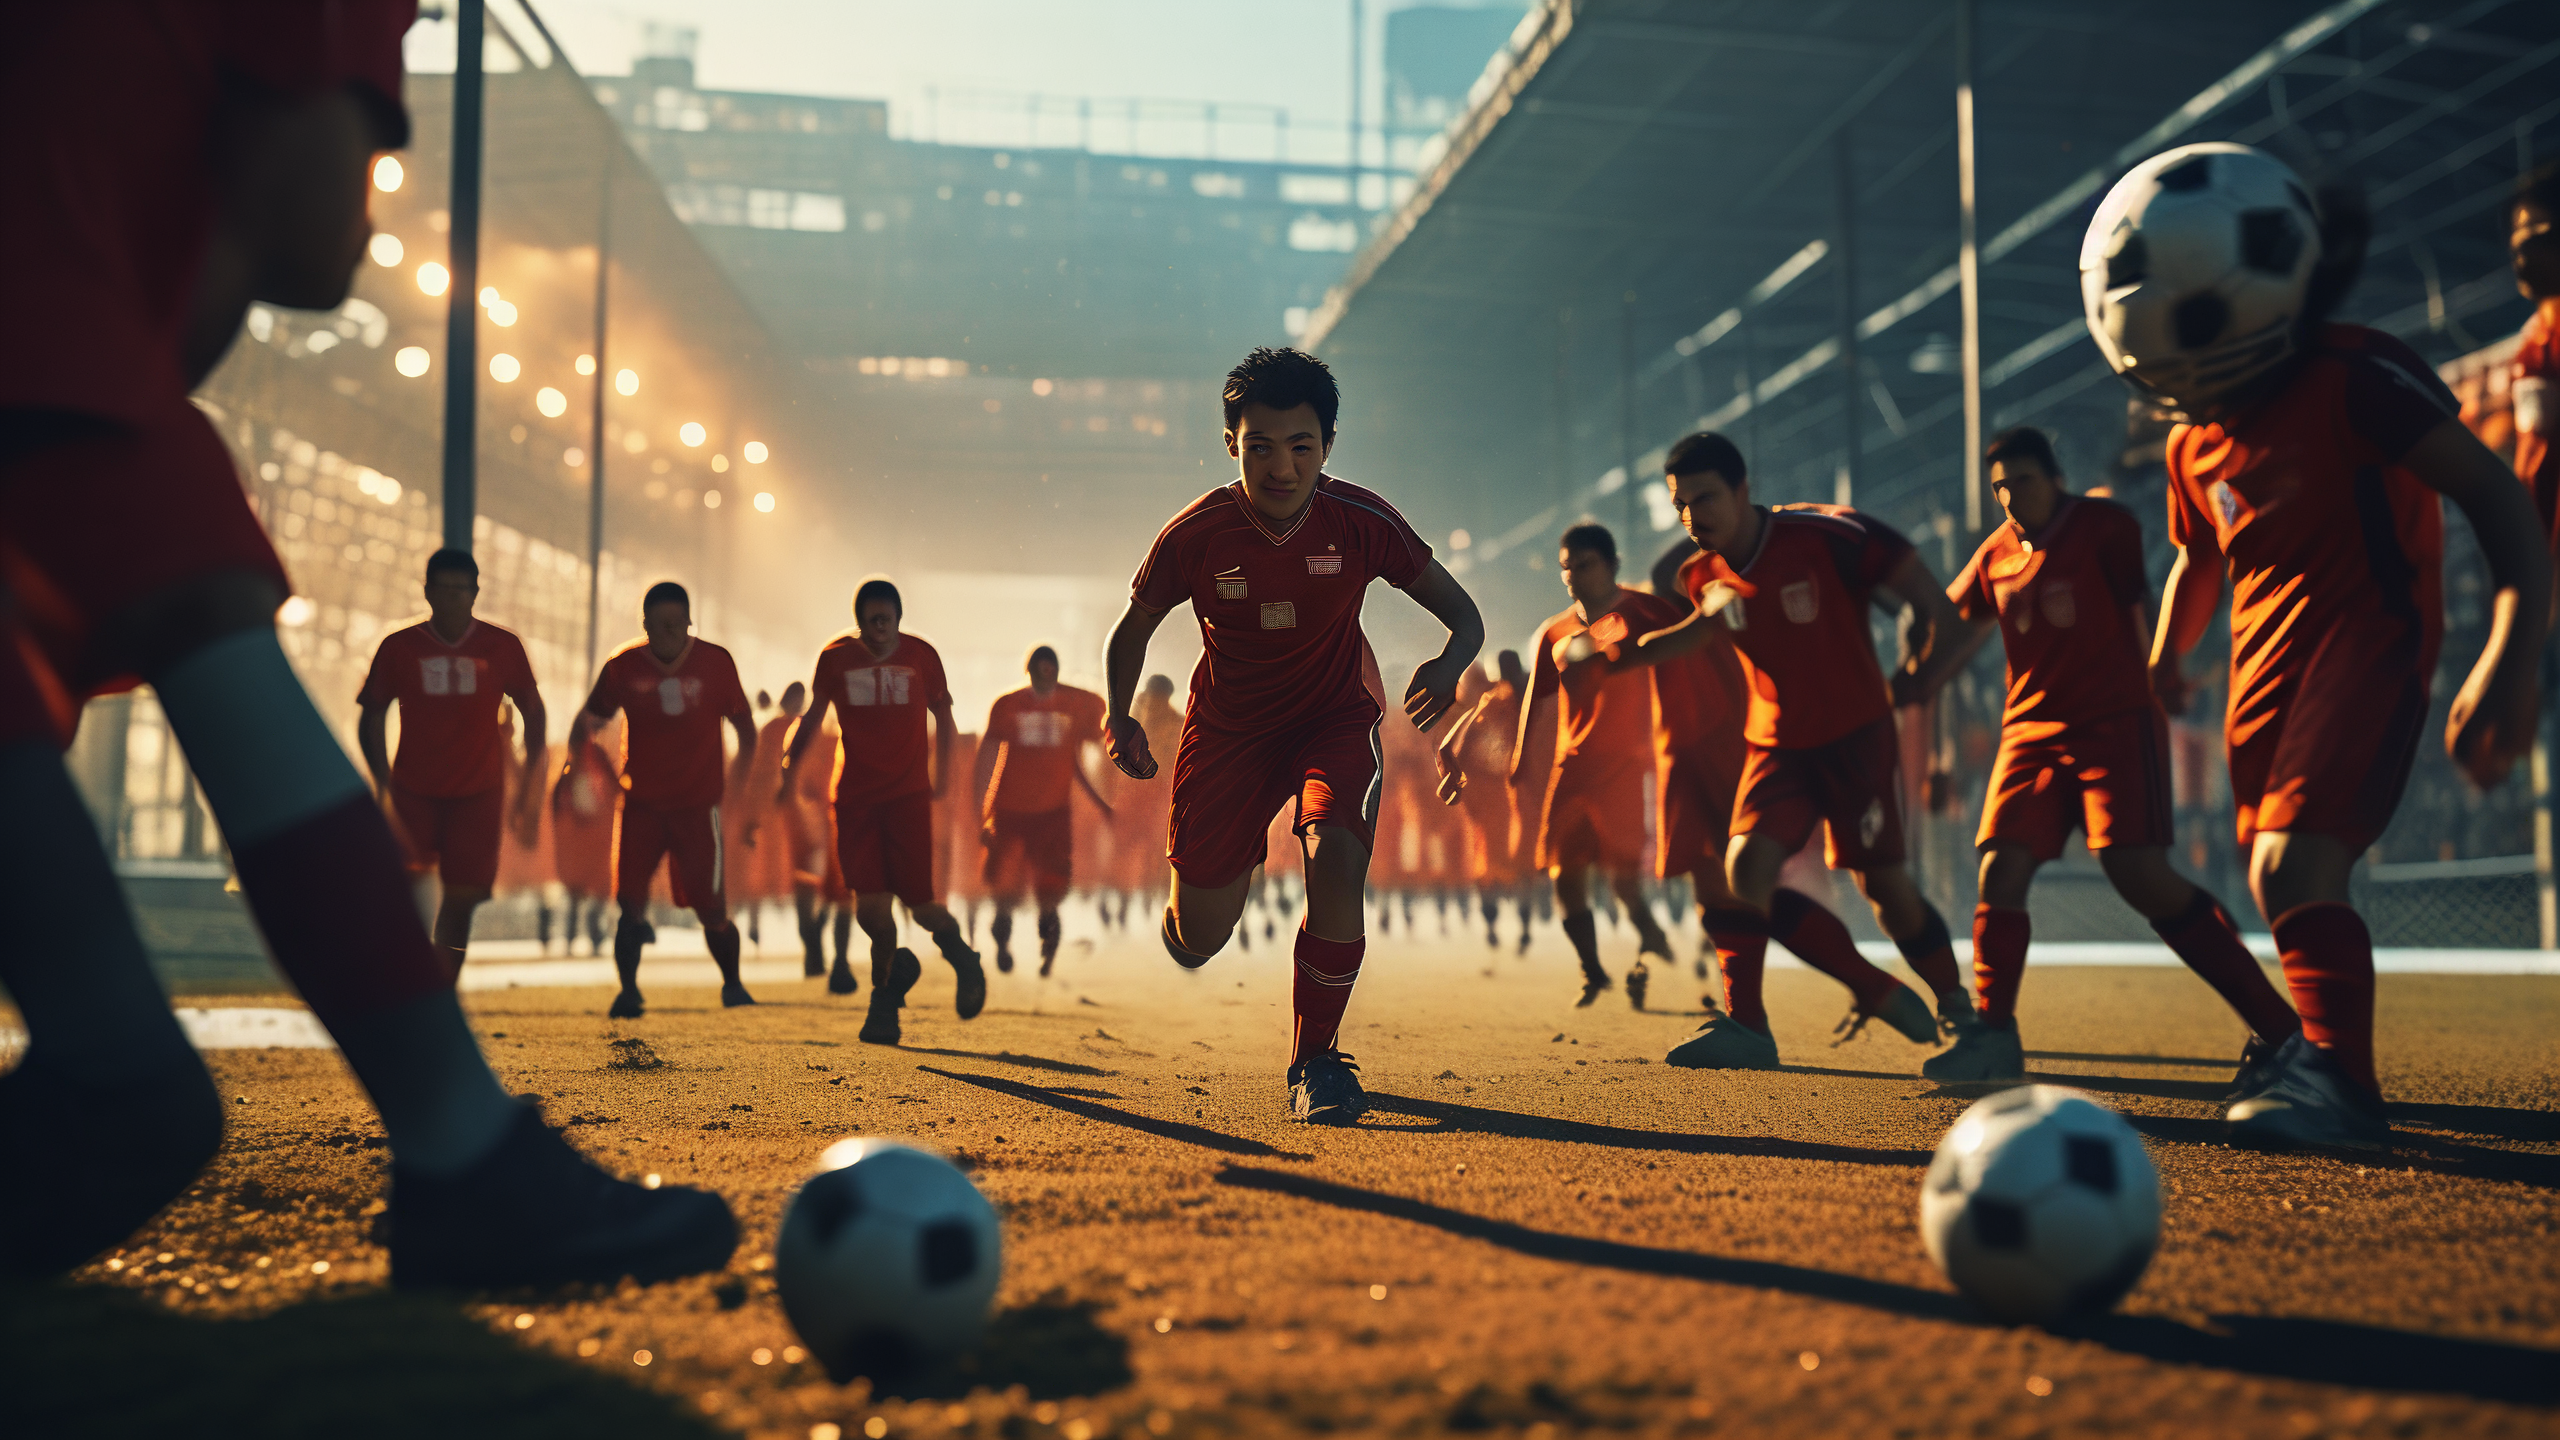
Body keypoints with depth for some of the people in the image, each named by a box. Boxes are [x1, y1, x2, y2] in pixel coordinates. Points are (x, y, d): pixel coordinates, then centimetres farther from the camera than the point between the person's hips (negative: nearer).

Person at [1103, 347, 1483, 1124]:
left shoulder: (1362, 521, -19)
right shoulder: (1195, 535, -19)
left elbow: (1464, 615, -10)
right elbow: (1133, 628, -1)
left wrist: (1449, 666, -33)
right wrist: (1119, 718, -18)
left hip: (1337, 718, 0)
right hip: (1228, 728, 0)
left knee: (1336, 860, -29)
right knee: (1197, 943, 1)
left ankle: (1315, 1060, -7)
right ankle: (1190, 903, 44)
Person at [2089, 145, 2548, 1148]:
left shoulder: (2358, 379, -13)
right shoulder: (2193, 446, 10)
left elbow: (2494, 495, -18)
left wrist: (2513, 655, -28)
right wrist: (2166, 657, 18)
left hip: (2364, 642, -7)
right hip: (2265, 666, 7)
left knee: (2292, 859, -23)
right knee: (2282, 875, 12)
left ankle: (2339, 1079, -19)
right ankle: (2316, 1038, 33)